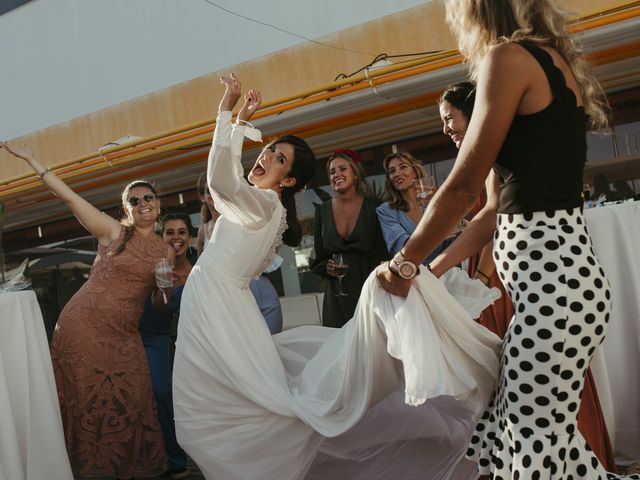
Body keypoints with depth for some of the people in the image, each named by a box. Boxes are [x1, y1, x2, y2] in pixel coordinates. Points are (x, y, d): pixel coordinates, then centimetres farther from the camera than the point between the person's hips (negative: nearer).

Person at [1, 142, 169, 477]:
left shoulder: (166, 252, 8)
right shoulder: (114, 232, -2)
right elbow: (69, 197, -5)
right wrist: (29, 159, -6)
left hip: (123, 336, 3)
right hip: (83, 326, -3)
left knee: (127, 407, 3)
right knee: (87, 402, 4)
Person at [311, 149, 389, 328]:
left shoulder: (373, 208, 0)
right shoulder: (322, 211, 8)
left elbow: (383, 254, -1)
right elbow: (319, 257, 14)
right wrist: (327, 268, -7)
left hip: (369, 290, -2)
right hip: (336, 295, 2)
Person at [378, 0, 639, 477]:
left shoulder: (508, 57, -8)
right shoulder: (555, 62, 20)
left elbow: (463, 187, -10)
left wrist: (404, 263, 2)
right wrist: (438, 266, 25)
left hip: (549, 273, -10)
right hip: (559, 266, 10)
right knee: (534, 430, 15)